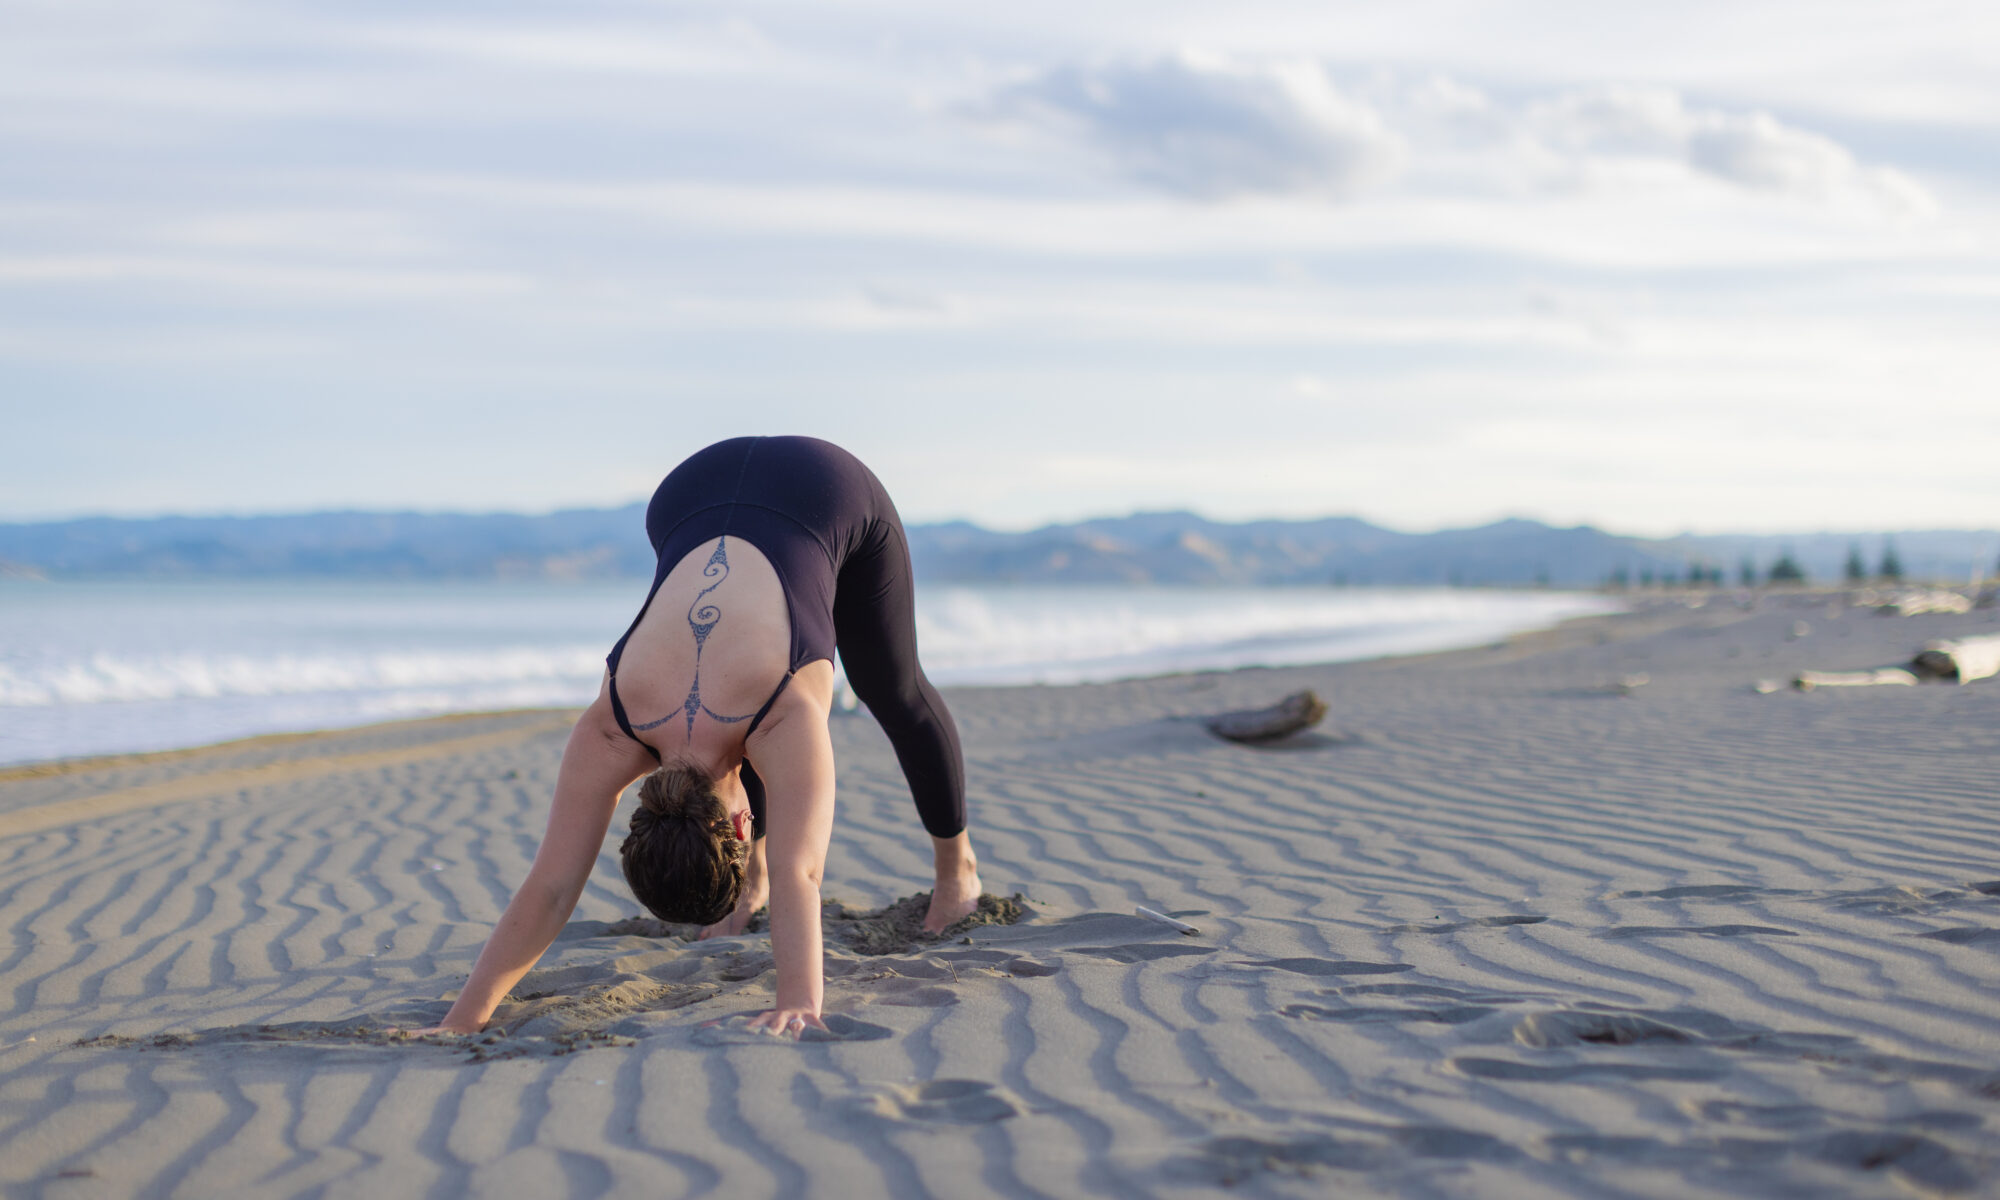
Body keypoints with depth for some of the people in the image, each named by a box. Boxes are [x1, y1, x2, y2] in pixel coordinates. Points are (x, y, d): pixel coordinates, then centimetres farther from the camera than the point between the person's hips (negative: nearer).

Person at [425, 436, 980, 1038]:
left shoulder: (788, 723, -38)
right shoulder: (609, 734, -27)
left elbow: (796, 876, -49)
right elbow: (548, 890, -28)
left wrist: (798, 1003, -62)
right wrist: (463, 1018, -34)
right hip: (696, 501, 2)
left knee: (892, 689, 15)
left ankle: (957, 864, 38)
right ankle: (752, 872, 33)